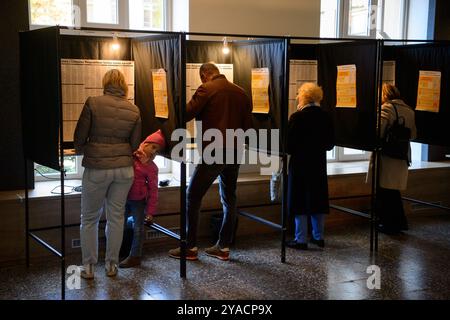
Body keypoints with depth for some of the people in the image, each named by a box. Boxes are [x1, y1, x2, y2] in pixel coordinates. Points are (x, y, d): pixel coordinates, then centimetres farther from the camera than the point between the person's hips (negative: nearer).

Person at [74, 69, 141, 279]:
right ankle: (111, 265, 21)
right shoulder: (134, 110, 2)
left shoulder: (93, 103, -7)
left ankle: (88, 267, 17)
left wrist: (82, 151, 18)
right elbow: (135, 144, 8)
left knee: (89, 218, 11)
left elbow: (79, 137, -3)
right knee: (116, 217, 13)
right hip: (124, 169, 3)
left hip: (96, 168, -3)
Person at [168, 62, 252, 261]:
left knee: (193, 197, 2)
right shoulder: (240, 92, 11)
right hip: (234, 153, 7)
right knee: (229, 199, 15)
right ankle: (223, 247, 18)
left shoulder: (206, 89, -7)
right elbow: (247, 125, 13)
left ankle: (190, 248, 4)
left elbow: (186, 114, -13)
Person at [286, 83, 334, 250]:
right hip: (319, 163, 5)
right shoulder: (326, 117, 1)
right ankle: (318, 236, 21)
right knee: (318, 198, 14)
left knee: (299, 200, 2)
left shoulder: (297, 117, -15)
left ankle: (300, 239, 3)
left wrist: (292, 151, 5)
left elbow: (289, 144, -15)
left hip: (300, 163, -5)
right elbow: (330, 143, 7)